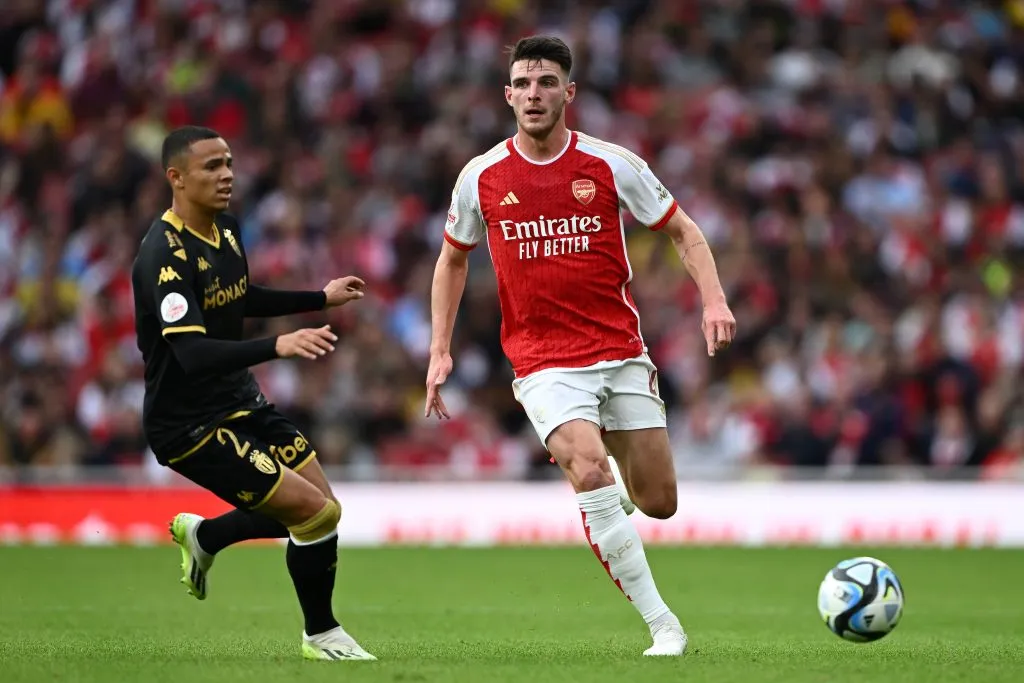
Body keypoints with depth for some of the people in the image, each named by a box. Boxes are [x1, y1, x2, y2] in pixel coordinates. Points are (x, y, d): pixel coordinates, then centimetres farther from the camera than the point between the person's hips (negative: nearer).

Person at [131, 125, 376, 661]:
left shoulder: (225, 230, 6)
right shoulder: (165, 256, -24)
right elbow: (193, 353, -33)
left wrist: (321, 299, 26)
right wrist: (278, 346, -43)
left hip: (240, 403, 9)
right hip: (188, 425, -9)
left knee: (317, 507, 8)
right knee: (317, 511, -13)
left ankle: (201, 536, 29)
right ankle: (321, 635, 7)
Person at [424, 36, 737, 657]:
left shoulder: (611, 164, -4)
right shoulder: (481, 178, -1)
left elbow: (684, 232, 5)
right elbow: (454, 258, 15)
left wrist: (714, 300, -12)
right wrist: (440, 351, 10)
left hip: (621, 354, 1)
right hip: (543, 362, -1)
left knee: (659, 503, 0)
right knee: (590, 472, -25)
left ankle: (621, 490, 41)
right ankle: (664, 626, -19)